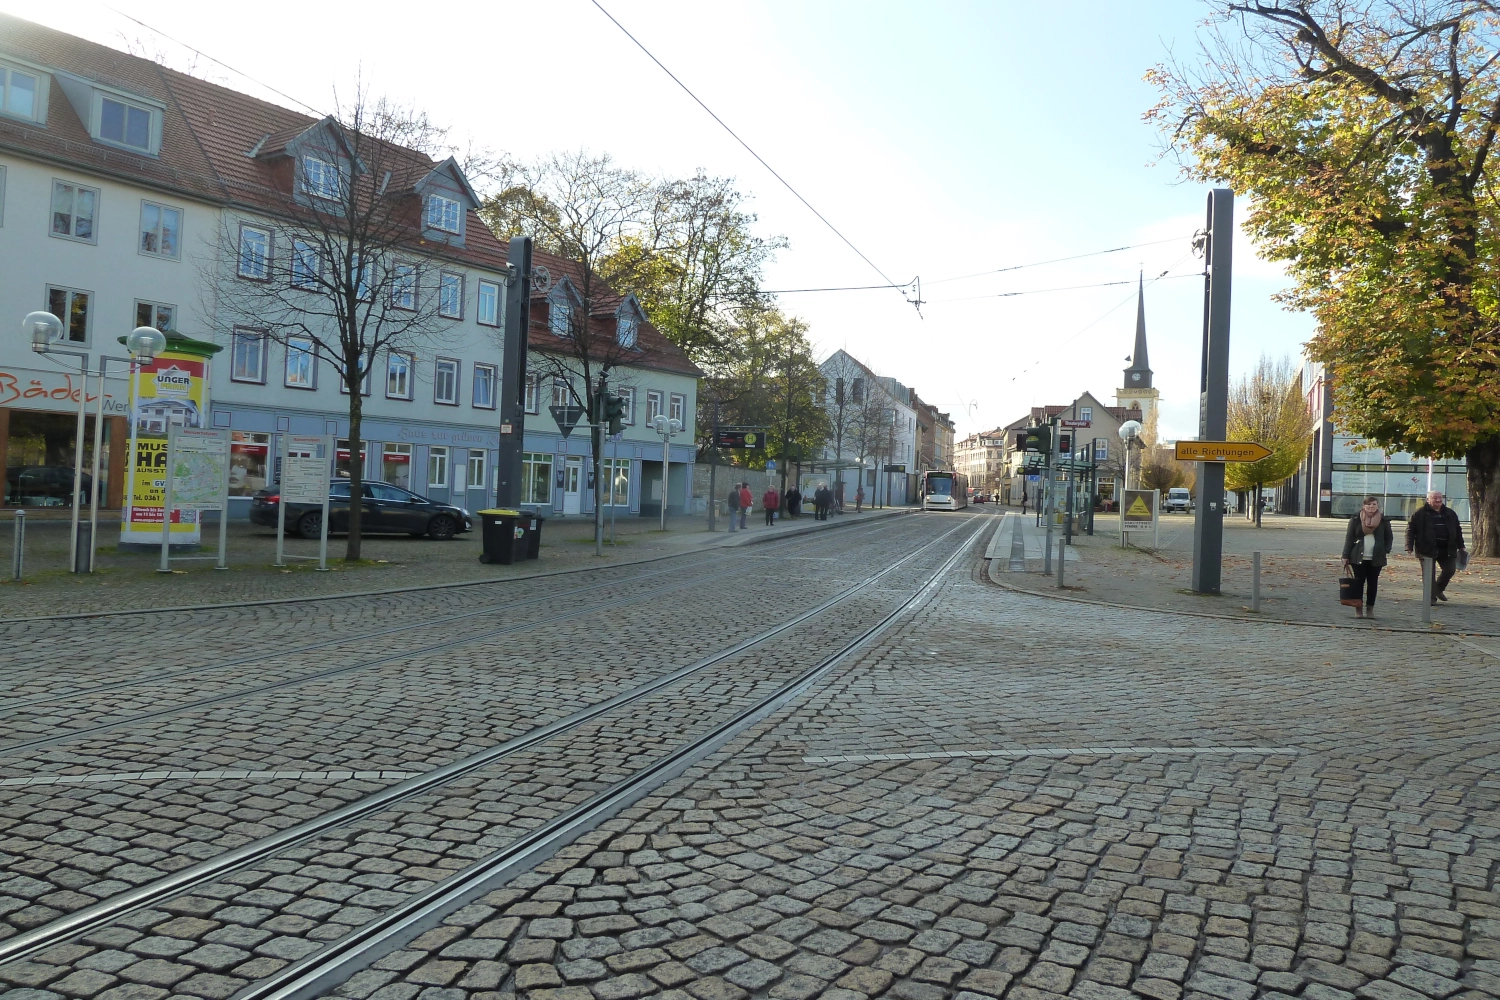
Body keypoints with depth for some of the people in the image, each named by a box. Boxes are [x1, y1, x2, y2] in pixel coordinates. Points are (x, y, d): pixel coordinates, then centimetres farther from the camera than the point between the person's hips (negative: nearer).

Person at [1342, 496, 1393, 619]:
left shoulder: (1384, 520, 5)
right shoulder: (1356, 520, 1)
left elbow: (1389, 538, 12)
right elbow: (1349, 538, 2)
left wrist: (1386, 550, -4)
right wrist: (1346, 556, -2)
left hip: (1376, 558, 1)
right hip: (1358, 557, -1)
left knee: (1373, 583, 5)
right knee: (1359, 582, 0)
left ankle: (1370, 609, 12)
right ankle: (1358, 609, 5)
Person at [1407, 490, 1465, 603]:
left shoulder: (1450, 513, 14)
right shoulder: (1420, 513, -2)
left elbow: (1457, 530, 20)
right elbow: (1410, 529, -4)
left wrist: (1460, 547, 16)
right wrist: (1409, 546, -12)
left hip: (1446, 549, 4)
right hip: (1428, 549, -4)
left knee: (1450, 570, 3)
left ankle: (1438, 589, 28)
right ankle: (1431, 597, 7)